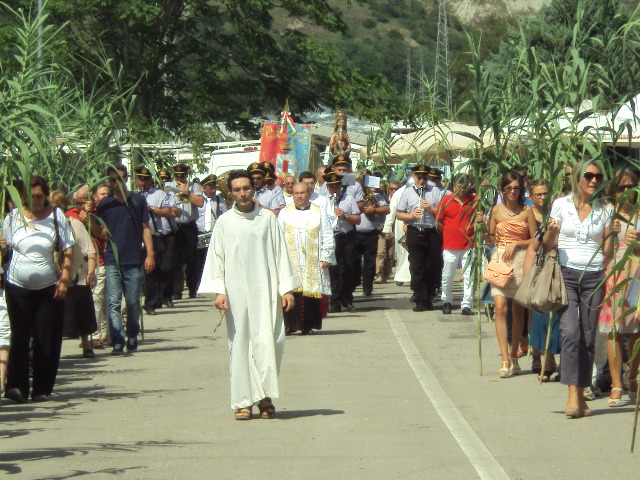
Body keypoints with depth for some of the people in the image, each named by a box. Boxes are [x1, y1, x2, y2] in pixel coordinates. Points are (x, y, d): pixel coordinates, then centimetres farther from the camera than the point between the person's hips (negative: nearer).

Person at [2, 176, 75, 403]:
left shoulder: (56, 216, 0)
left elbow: (68, 250, 3)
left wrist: (64, 279, -6)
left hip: (49, 289, 0)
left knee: (47, 341, 1)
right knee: (19, 337, -6)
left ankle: (42, 389, 9)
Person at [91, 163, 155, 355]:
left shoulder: (138, 200, 5)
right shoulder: (104, 204, 7)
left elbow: (145, 229, 7)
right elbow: (98, 233, 6)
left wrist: (150, 254, 0)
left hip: (134, 260, 0)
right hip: (112, 261, 0)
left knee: (133, 303, 5)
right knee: (114, 303, -7)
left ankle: (132, 337, 26)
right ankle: (117, 342, -8)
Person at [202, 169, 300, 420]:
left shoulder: (268, 219, 7)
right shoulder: (224, 223, 6)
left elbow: (281, 254, 8)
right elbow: (216, 258, 5)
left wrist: (287, 289, 3)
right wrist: (219, 291, -4)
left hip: (265, 291, 0)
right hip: (236, 293, 0)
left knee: (267, 343, -7)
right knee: (239, 345, 0)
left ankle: (265, 396, 4)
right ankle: (243, 401, 3)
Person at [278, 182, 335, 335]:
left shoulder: (319, 213, 11)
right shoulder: (284, 213, 13)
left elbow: (327, 237, 8)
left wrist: (326, 258, 0)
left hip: (313, 262, 0)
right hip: (291, 262, 0)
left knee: (311, 291, -4)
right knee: (290, 292, -12)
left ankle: (308, 325, 3)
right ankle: (290, 324, -10)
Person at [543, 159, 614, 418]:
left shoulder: (605, 210, 8)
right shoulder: (561, 205, 5)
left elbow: (607, 251, 9)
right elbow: (548, 246, 7)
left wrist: (612, 234, -10)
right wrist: (551, 231, -13)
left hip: (594, 277, 2)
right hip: (567, 275, -2)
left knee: (588, 337, 1)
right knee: (570, 332, -17)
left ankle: (581, 396, 8)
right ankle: (572, 395, -20)